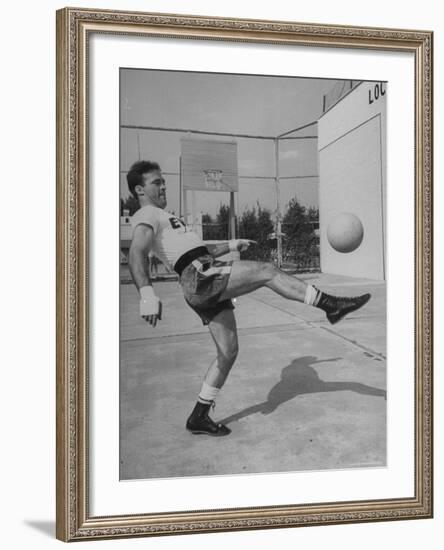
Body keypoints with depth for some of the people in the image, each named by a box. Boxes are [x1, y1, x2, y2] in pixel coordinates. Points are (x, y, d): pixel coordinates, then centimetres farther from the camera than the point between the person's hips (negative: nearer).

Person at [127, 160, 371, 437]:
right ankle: (330, 304, -8)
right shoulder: (145, 216, 0)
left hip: (209, 285, 10)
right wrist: (147, 294, -36)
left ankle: (199, 417, 16)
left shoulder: (164, 217, 32)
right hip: (199, 276, -10)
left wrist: (231, 245, 35)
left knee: (229, 352, 8)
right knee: (267, 271, -14)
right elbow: (137, 253, -19)